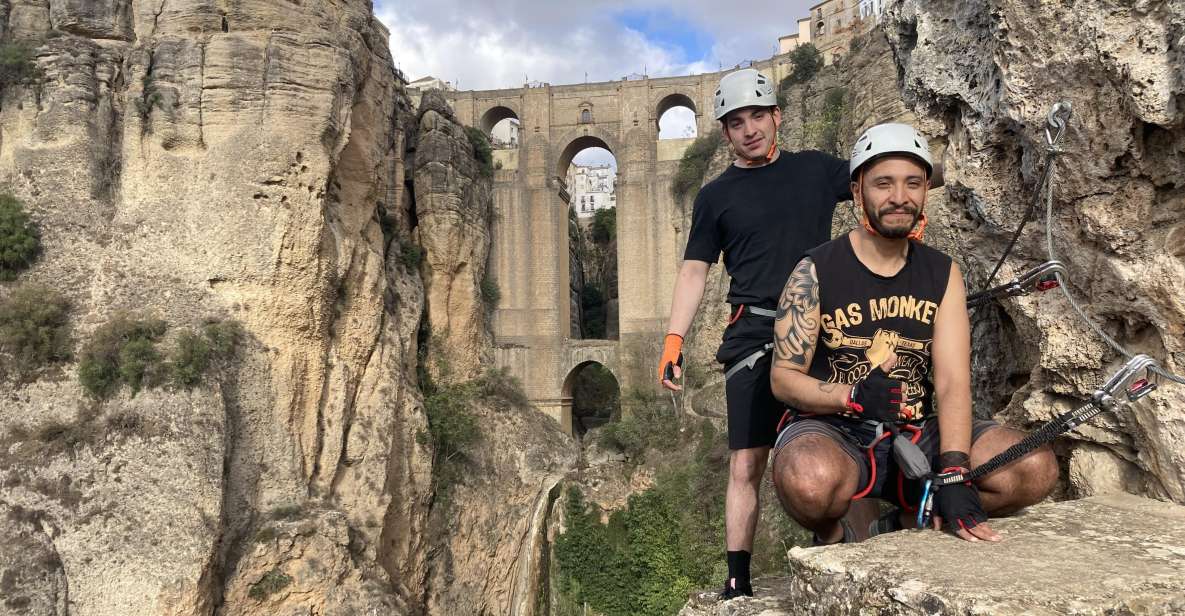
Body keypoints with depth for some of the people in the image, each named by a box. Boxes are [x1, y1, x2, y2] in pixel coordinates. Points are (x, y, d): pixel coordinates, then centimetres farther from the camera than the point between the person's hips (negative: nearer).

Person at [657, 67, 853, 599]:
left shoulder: (817, 169, 11)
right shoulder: (717, 196, 7)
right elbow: (693, 272, 5)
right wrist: (673, 341, -4)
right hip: (755, 336, -1)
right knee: (747, 465, -4)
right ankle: (738, 584, 5)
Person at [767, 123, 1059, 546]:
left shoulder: (942, 274, 4)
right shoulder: (816, 271, -5)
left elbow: (953, 383, -7)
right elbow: (784, 378, -6)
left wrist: (953, 477, -21)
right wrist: (855, 397, -25)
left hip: (914, 436, 4)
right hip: (832, 429, -3)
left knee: (1037, 468, -18)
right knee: (811, 480, -39)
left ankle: (903, 525, 5)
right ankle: (833, 538, 0)